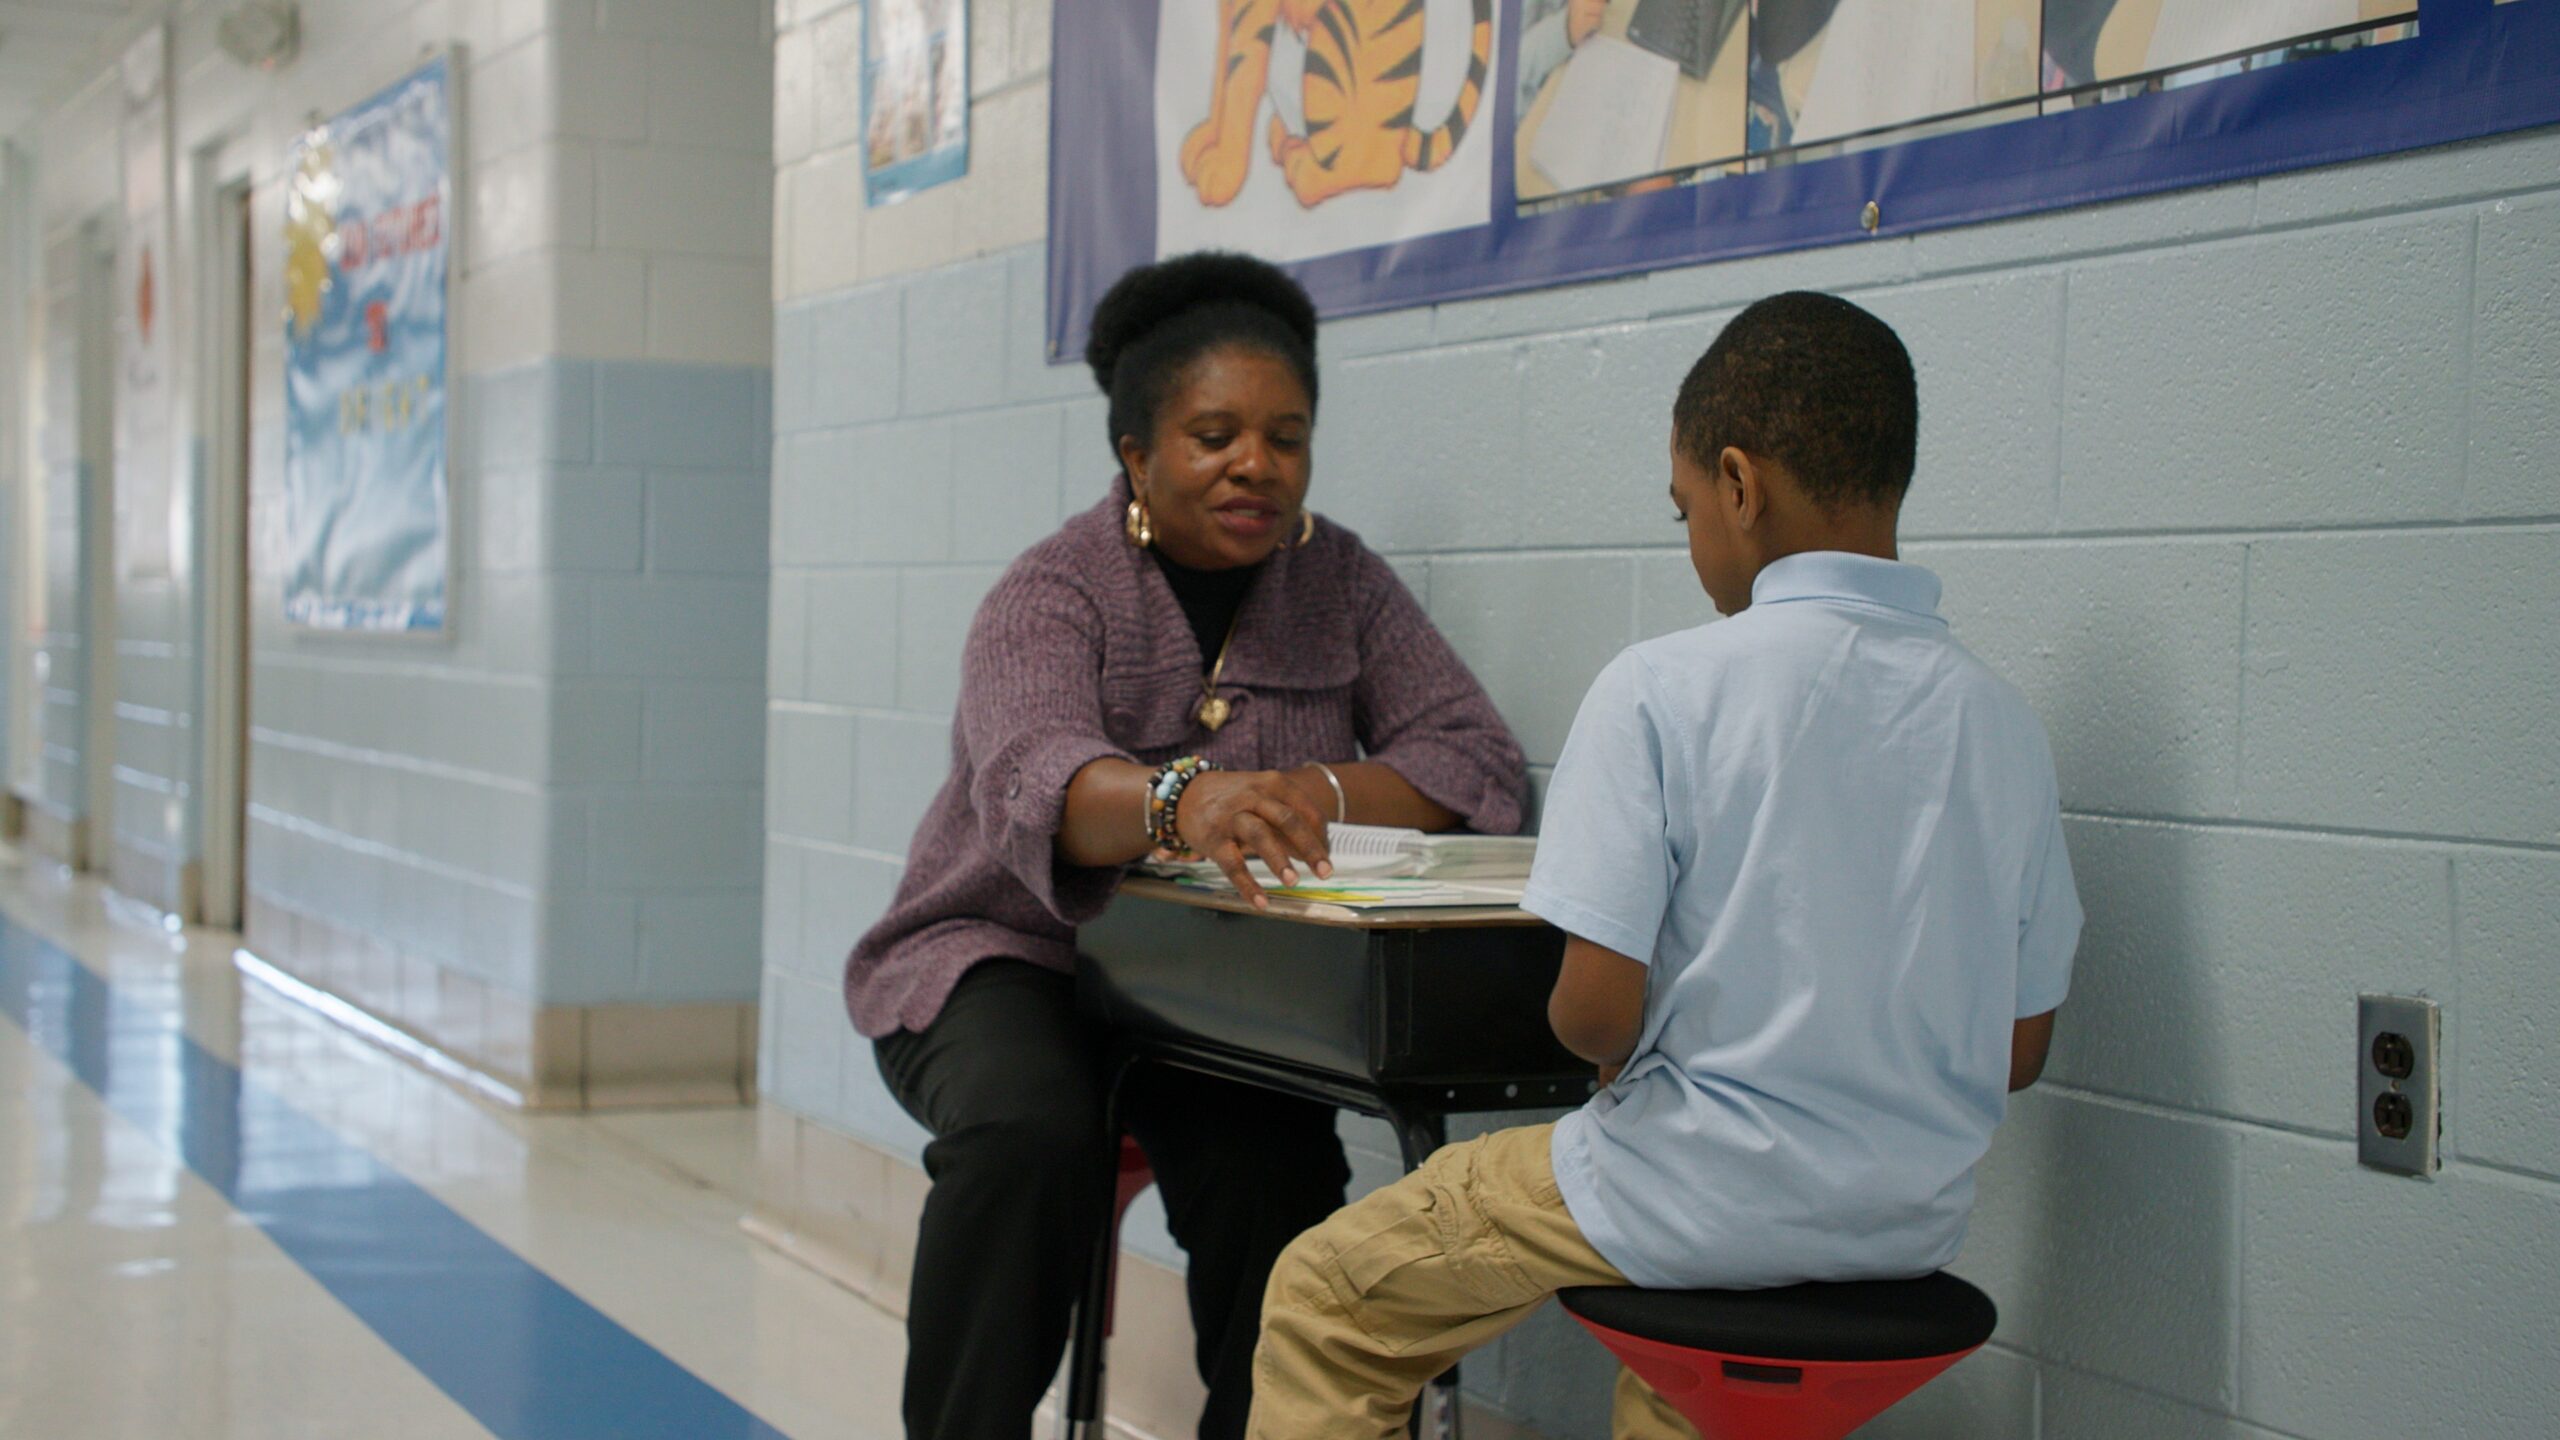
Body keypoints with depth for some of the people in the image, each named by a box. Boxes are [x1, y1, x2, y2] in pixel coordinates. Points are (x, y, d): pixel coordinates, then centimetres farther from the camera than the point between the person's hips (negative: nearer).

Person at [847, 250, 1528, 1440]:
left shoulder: (1340, 583, 2)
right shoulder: (1051, 595, -11)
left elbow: (1480, 758, -7)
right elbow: (1032, 779, -32)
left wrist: (1317, 794, -26)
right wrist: (1184, 802, -54)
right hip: (1013, 955, -2)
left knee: (1277, 1166, -28)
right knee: (1026, 1133, -33)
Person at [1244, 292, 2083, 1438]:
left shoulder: (1661, 689, -15)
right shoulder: (2000, 718, 0)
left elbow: (1596, 1010, -18)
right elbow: (2020, 1051, 6)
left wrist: (1611, 1042, 4)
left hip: (1708, 1201, -6)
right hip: (1917, 1222, 6)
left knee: (1323, 1301, 13)